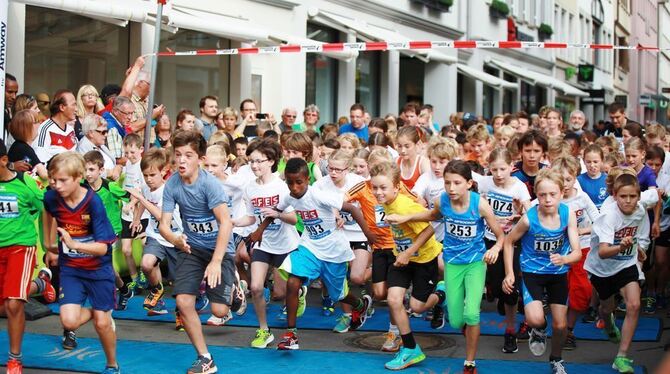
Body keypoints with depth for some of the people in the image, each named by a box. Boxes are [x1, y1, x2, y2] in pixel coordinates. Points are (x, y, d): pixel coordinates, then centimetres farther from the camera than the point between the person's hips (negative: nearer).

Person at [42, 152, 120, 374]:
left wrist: (74, 244, -40)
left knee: (102, 322, 1)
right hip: (70, 268, 3)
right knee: (69, 321, -15)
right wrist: (49, 242, 22)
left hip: (98, 269, -3)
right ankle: (94, 311, 21)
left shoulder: (93, 202, -24)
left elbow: (102, 247, -25)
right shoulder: (51, 198, -12)